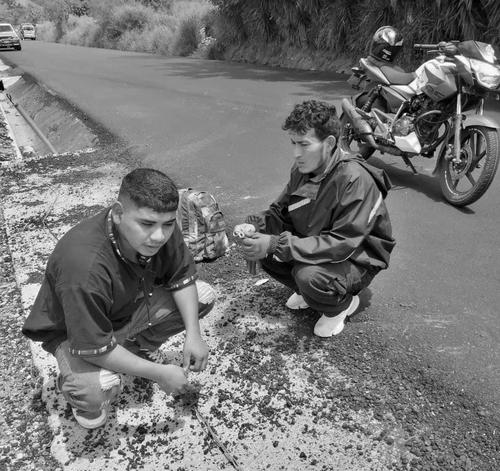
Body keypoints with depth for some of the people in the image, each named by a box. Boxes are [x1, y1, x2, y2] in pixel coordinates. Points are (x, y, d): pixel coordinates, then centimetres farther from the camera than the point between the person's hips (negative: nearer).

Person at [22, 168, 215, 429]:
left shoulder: (161, 229, -23)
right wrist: (160, 374, -26)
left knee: (204, 296, -9)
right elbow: (94, 347, -33)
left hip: (128, 305, 6)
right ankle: (78, 389, 4)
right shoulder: (85, 264, -42)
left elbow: (182, 276, -7)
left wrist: (193, 334, -17)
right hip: (73, 331, -6)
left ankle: (138, 347, 14)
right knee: (97, 390, -37)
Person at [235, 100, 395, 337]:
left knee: (309, 275, -34)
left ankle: (343, 303, 2)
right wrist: (252, 226, -22)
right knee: (263, 250, -12)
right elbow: (280, 212, 2)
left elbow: (343, 244, -34)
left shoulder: (355, 179, -30)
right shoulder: (302, 169, -8)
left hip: (358, 258, -6)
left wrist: (276, 244, -39)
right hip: (316, 246, 7)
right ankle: (309, 292, 13)